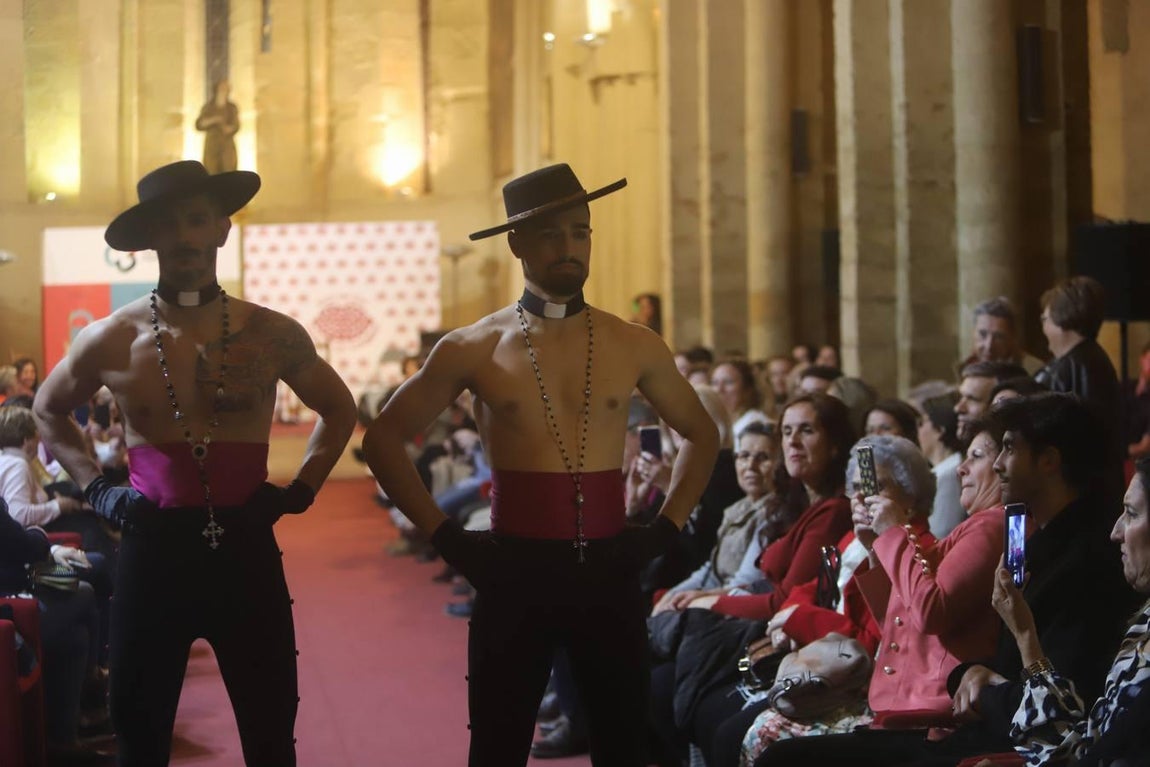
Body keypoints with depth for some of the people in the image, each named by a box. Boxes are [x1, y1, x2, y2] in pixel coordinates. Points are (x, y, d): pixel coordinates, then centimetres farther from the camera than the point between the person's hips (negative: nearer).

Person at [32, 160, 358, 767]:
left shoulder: (272, 335, -1)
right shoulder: (109, 340, -1)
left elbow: (339, 409, 16)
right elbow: (48, 410, 18)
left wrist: (301, 490, 5)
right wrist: (95, 490, 7)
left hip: (246, 548, 0)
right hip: (152, 550, 0)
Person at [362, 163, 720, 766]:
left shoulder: (634, 347, 5)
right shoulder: (472, 349, -1)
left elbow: (701, 433, 19)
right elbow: (383, 439, 6)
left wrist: (665, 529, 7)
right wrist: (445, 537, -2)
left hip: (609, 573, 2)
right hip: (514, 573, -2)